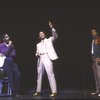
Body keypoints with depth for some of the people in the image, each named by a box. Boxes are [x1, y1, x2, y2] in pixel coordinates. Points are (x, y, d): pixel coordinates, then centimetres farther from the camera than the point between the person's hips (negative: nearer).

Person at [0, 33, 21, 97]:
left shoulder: (11, 45, 21)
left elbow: (14, 54, 10)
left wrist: (7, 55, -3)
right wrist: (9, 46, -2)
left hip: (12, 62, 4)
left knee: (18, 74, -22)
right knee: (10, 76, -22)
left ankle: (17, 91, -14)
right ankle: (14, 93, -13)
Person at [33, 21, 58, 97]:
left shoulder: (49, 40, 14)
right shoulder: (38, 44, 27)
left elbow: (55, 36, -2)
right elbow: (37, 52, 23)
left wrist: (52, 28, -15)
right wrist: (37, 54, -2)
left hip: (47, 57, -5)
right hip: (40, 59, 5)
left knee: (50, 74, -12)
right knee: (39, 75, 5)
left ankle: (54, 91, -14)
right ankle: (38, 91, 12)